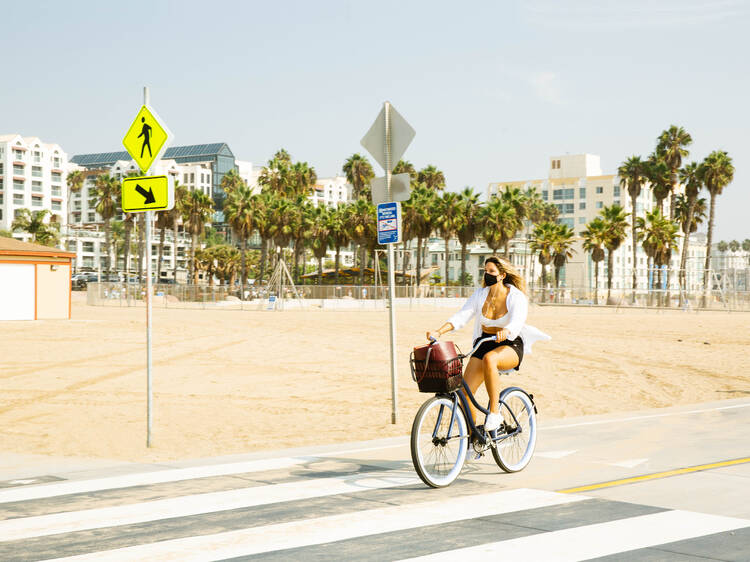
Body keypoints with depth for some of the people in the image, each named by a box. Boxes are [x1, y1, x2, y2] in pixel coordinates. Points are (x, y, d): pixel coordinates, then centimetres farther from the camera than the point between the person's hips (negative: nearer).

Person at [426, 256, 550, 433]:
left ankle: (495, 413, -29)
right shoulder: (480, 294, 0)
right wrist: (438, 332, -25)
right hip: (484, 343, 5)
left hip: (511, 346, -4)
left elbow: (517, 322, -29)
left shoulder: (516, 296, -12)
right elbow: (461, 316, -9)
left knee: (489, 359, -40)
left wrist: (505, 332, -53)